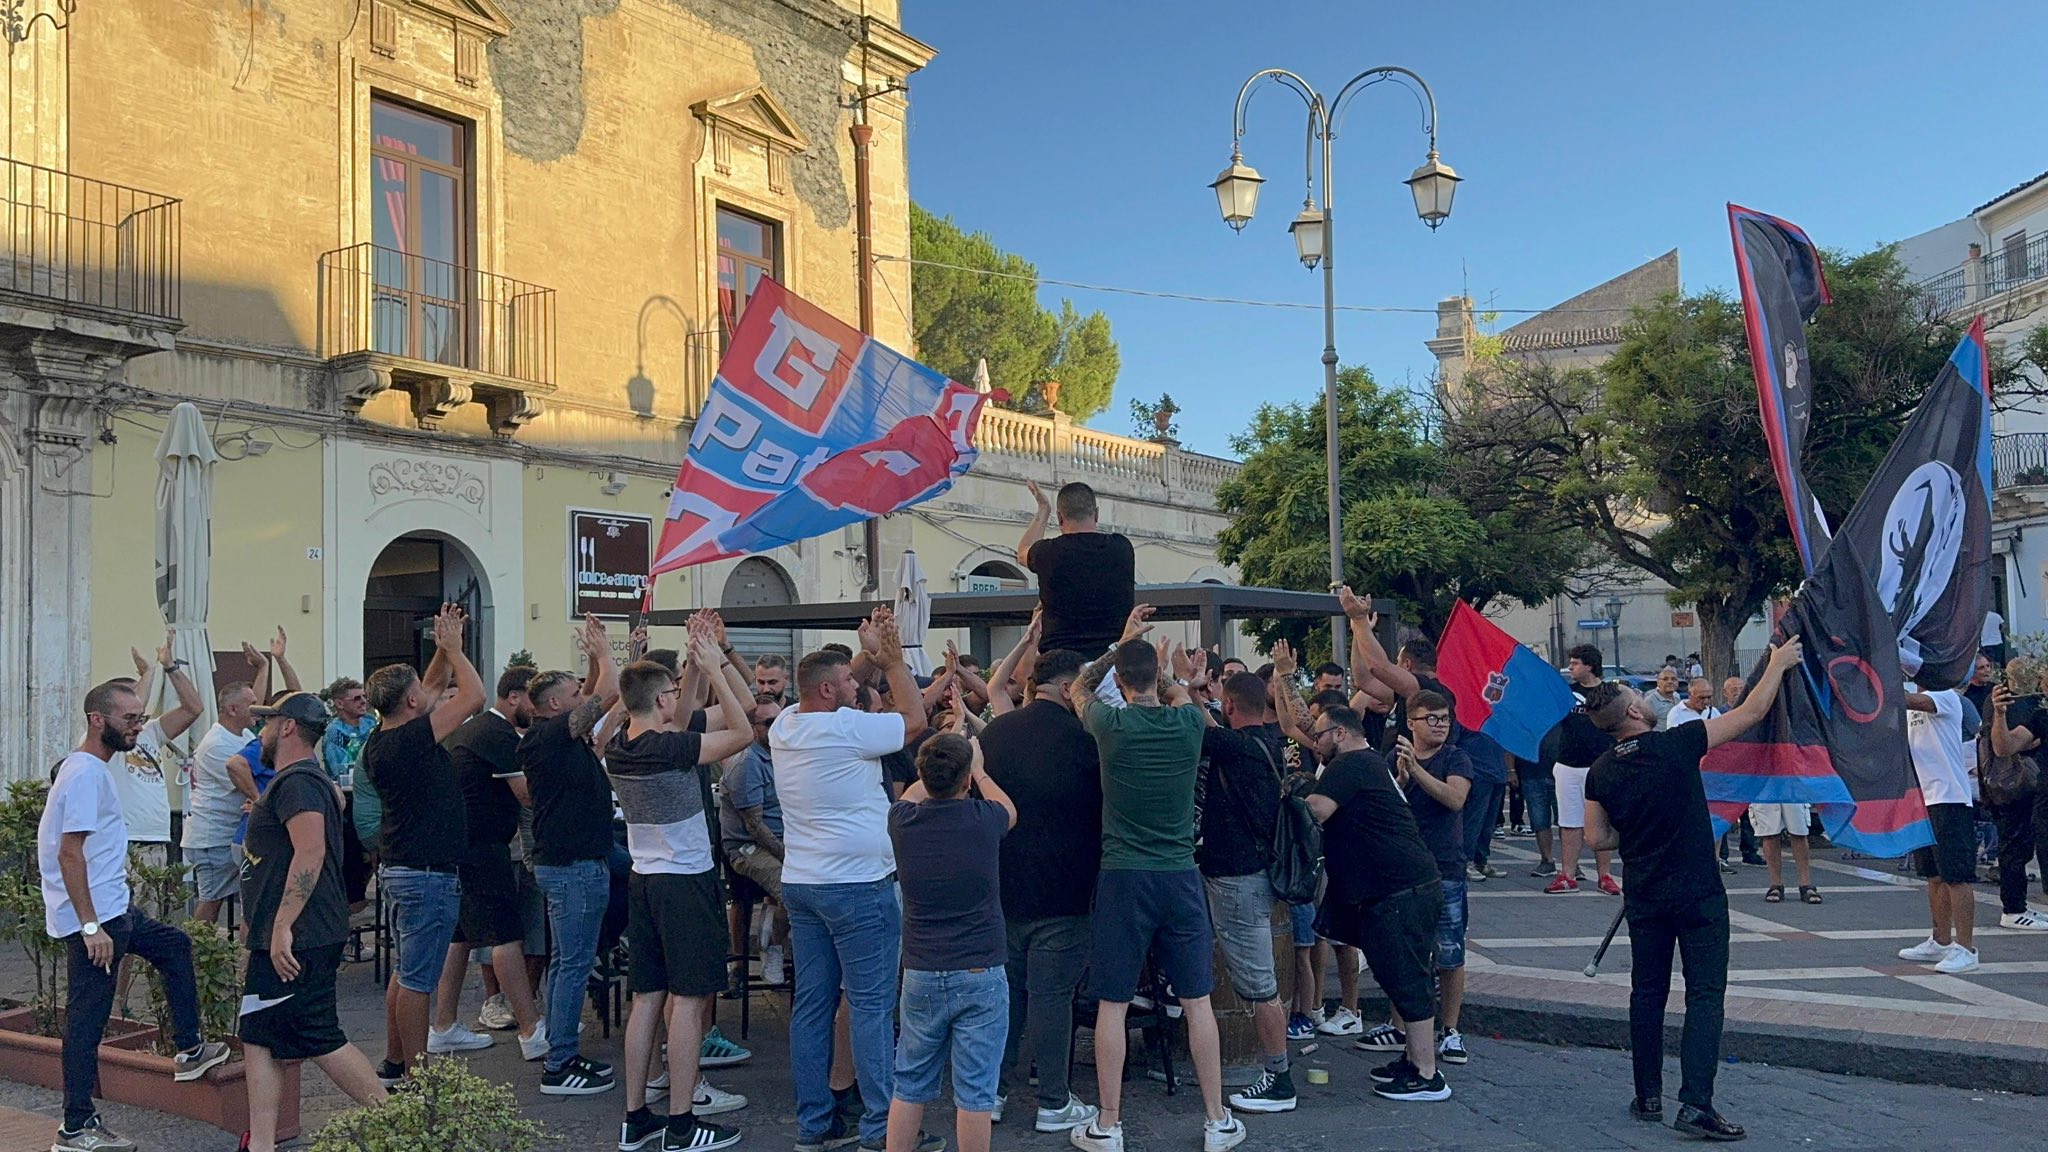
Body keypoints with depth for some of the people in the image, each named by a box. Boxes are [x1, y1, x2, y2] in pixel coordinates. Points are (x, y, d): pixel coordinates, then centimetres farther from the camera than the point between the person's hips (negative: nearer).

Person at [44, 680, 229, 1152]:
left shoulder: (94, 769, 13)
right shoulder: (85, 774, -19)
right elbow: (69, 854, -25)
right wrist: (91, 927, -27)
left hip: (113, 910, 11)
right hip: (94, 918, -11)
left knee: (175, 945, 22)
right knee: (87, 1019, -3)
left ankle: (189, 1051, 28)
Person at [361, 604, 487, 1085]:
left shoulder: (379, 742, 6)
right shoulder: (410, 740, -21)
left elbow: (432, 690, 20)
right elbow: (474, 697, -18)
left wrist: (444, 650, 11)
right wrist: (452, 647, -6)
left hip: (401, 867, 10)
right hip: (429, 874, -10)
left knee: (405, 972, 17)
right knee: (416, 980, -3)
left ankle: (393, 1067, 25)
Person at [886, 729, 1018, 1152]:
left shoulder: (902, 820, -4)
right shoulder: (983, 820, -11)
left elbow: (916, 791, 22)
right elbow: (1010, 810, 15)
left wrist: (951, 737, 32)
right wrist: (979, 771, 30)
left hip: (921, 975, 3)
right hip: (981, 976, -3)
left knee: (909, 1086, 13)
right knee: (974, 1093, 3)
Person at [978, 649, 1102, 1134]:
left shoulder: (994, 730, 3)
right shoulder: (1080, 737, -15)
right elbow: (1106, 806, -4)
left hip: (1001, 888, 6)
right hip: (1060, 892, -5)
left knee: (1004, 989, 16)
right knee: (1052, 994, 2)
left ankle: (991, 1091, 24)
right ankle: (1054, 1103, 11)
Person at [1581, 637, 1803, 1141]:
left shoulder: (1601, 772, -2)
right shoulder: (1676, 744, -15)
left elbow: (1597, 837, 4)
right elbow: (1751, 712, -8)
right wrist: (1779, 664, 5)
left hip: (1644, 898, 4)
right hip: (1698, 894, -4)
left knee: (1647, 993, 13)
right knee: (1705, 994, -2)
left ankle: (1648, 1098, 19)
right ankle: (1695, 1104, -9)